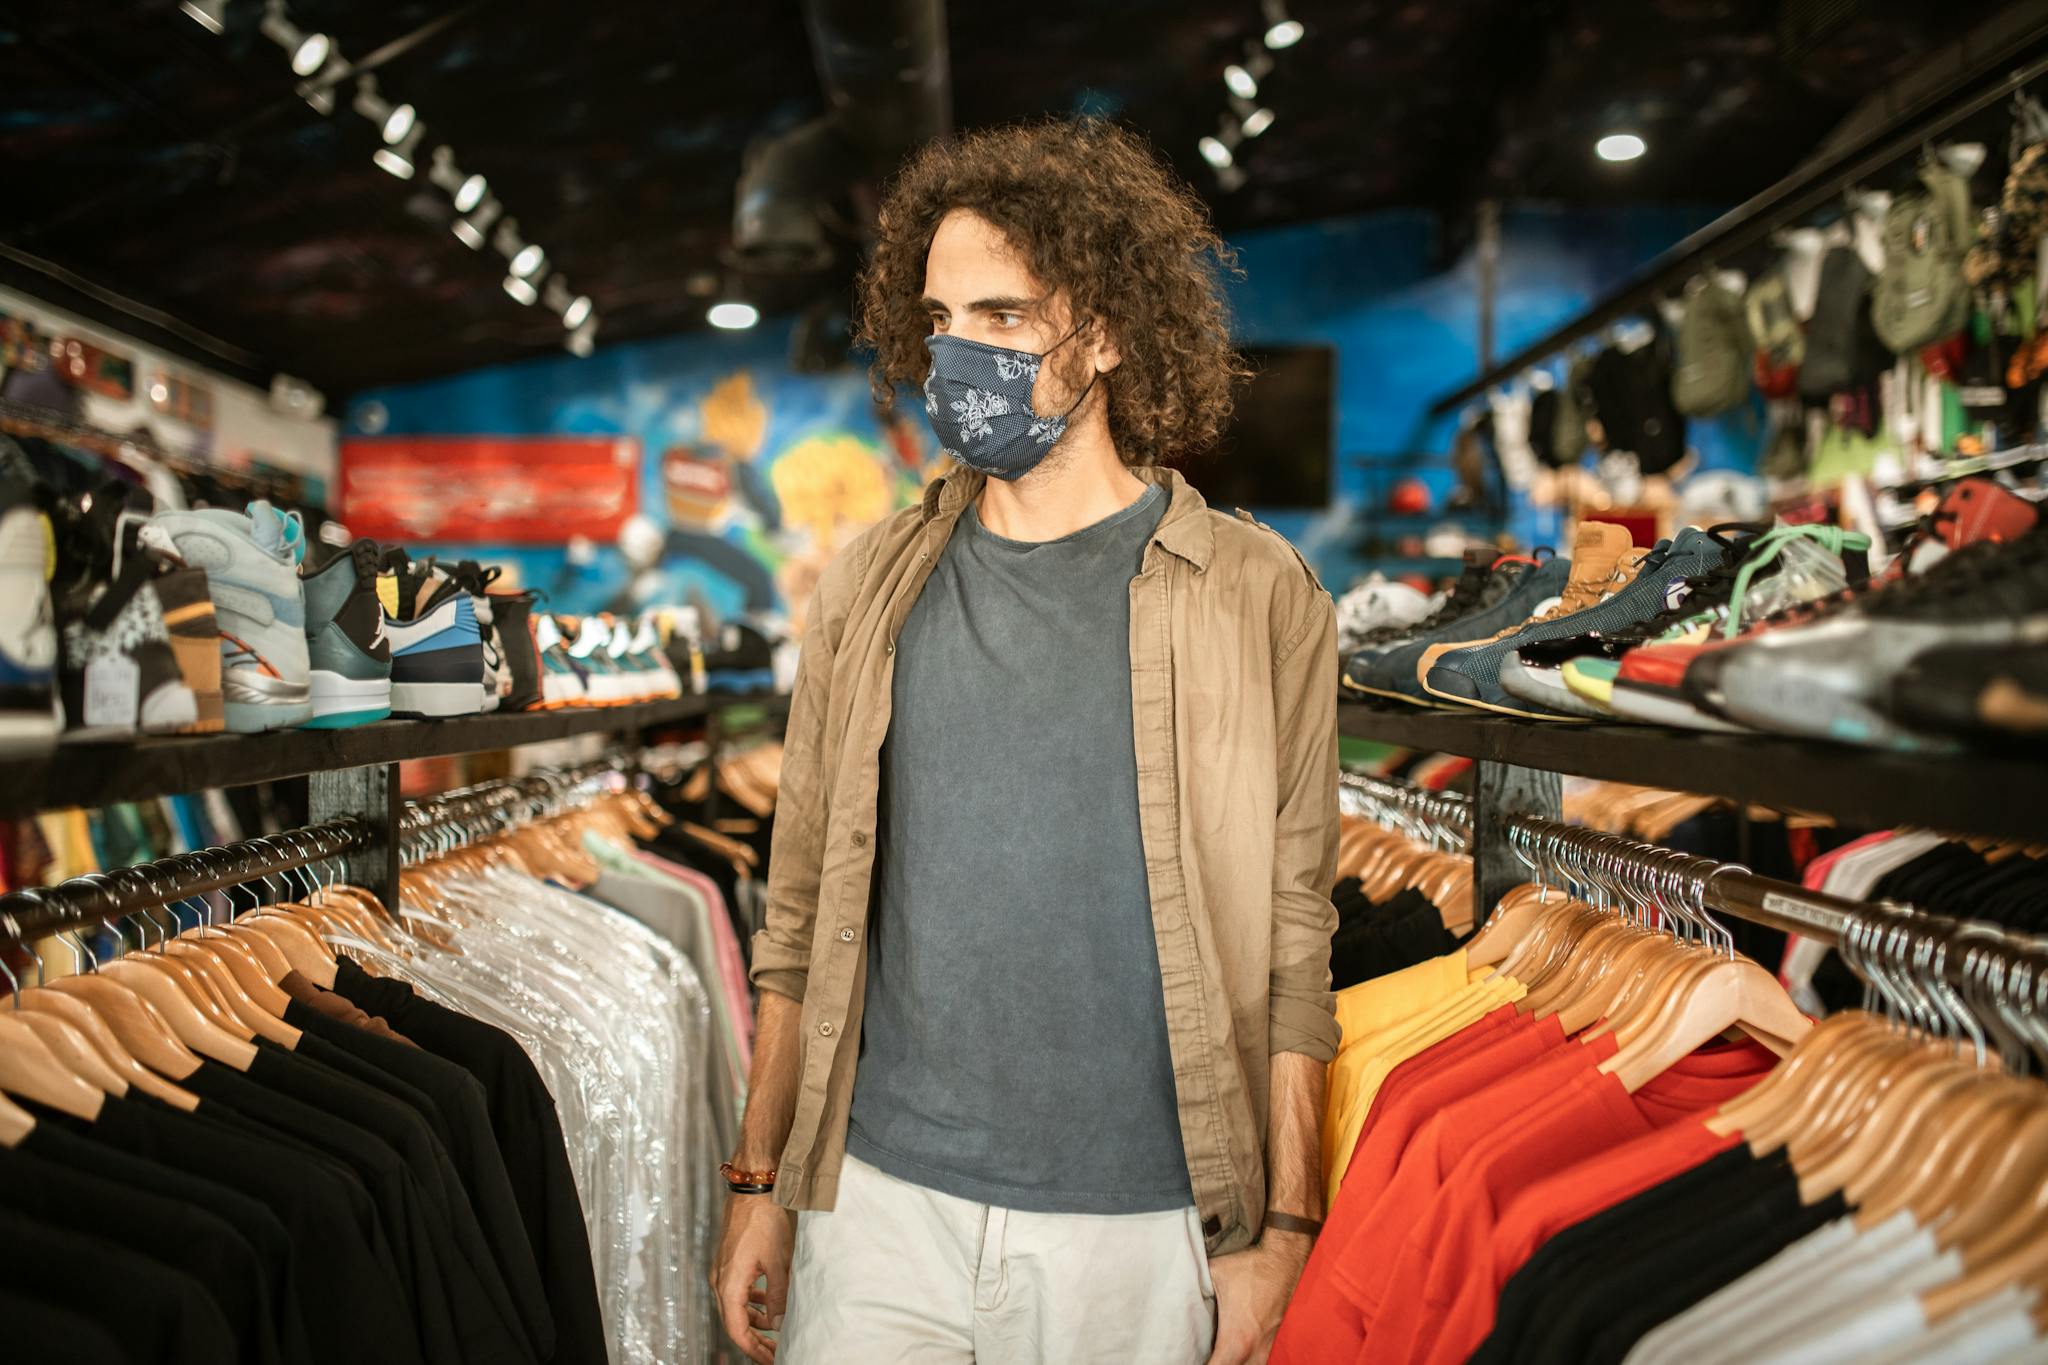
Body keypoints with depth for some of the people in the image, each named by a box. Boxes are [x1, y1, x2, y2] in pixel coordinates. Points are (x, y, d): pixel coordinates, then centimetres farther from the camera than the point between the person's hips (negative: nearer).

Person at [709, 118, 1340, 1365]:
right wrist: (759, 1183, 8)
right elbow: (804, 914, 7)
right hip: (876, 1200, 3)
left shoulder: (1254, 598, -5)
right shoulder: (875, 587, 3)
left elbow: (1292, 948, -4)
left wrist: (1283, 1232, -4)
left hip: (1127, 1227, -2)